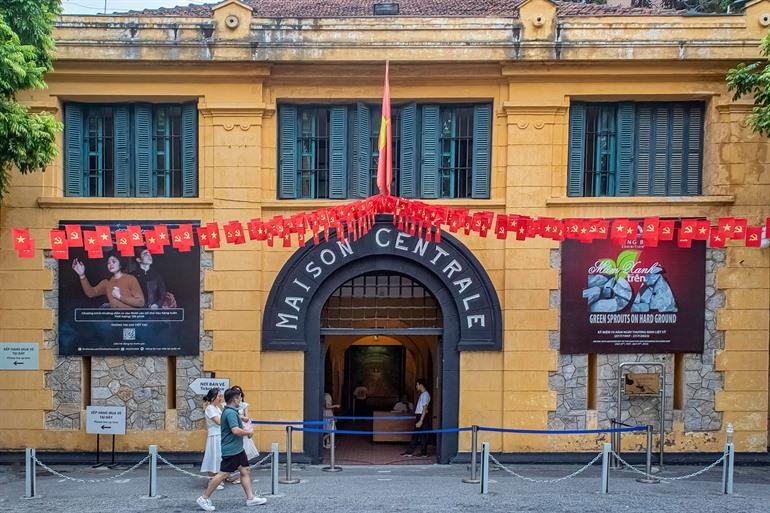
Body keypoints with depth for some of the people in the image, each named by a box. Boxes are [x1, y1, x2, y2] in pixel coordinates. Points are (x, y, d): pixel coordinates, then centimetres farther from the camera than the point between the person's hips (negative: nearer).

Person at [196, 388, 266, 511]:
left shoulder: (229, 411, 13)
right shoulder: (230, 413, -20)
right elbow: (236, 430, -30)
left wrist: (244, 430, 18)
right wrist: (248, 432, -14)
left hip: (237, 449, 11)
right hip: (231, 449, -11)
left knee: (246, 471, 10)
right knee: (223, 474, -5)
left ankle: (250, 498, 14)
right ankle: (204, 498, 4)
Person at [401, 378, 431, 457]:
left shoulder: (425, 395, -15)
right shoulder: (422, 394, 16)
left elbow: (425, 409, -20)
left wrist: (421, 421, -24)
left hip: (423, 417, -10)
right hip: (419, 416, 10)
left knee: (423, 436, -2)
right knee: (415, 435, 10)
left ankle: (423, 453, 5)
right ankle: (409, 451, 12)